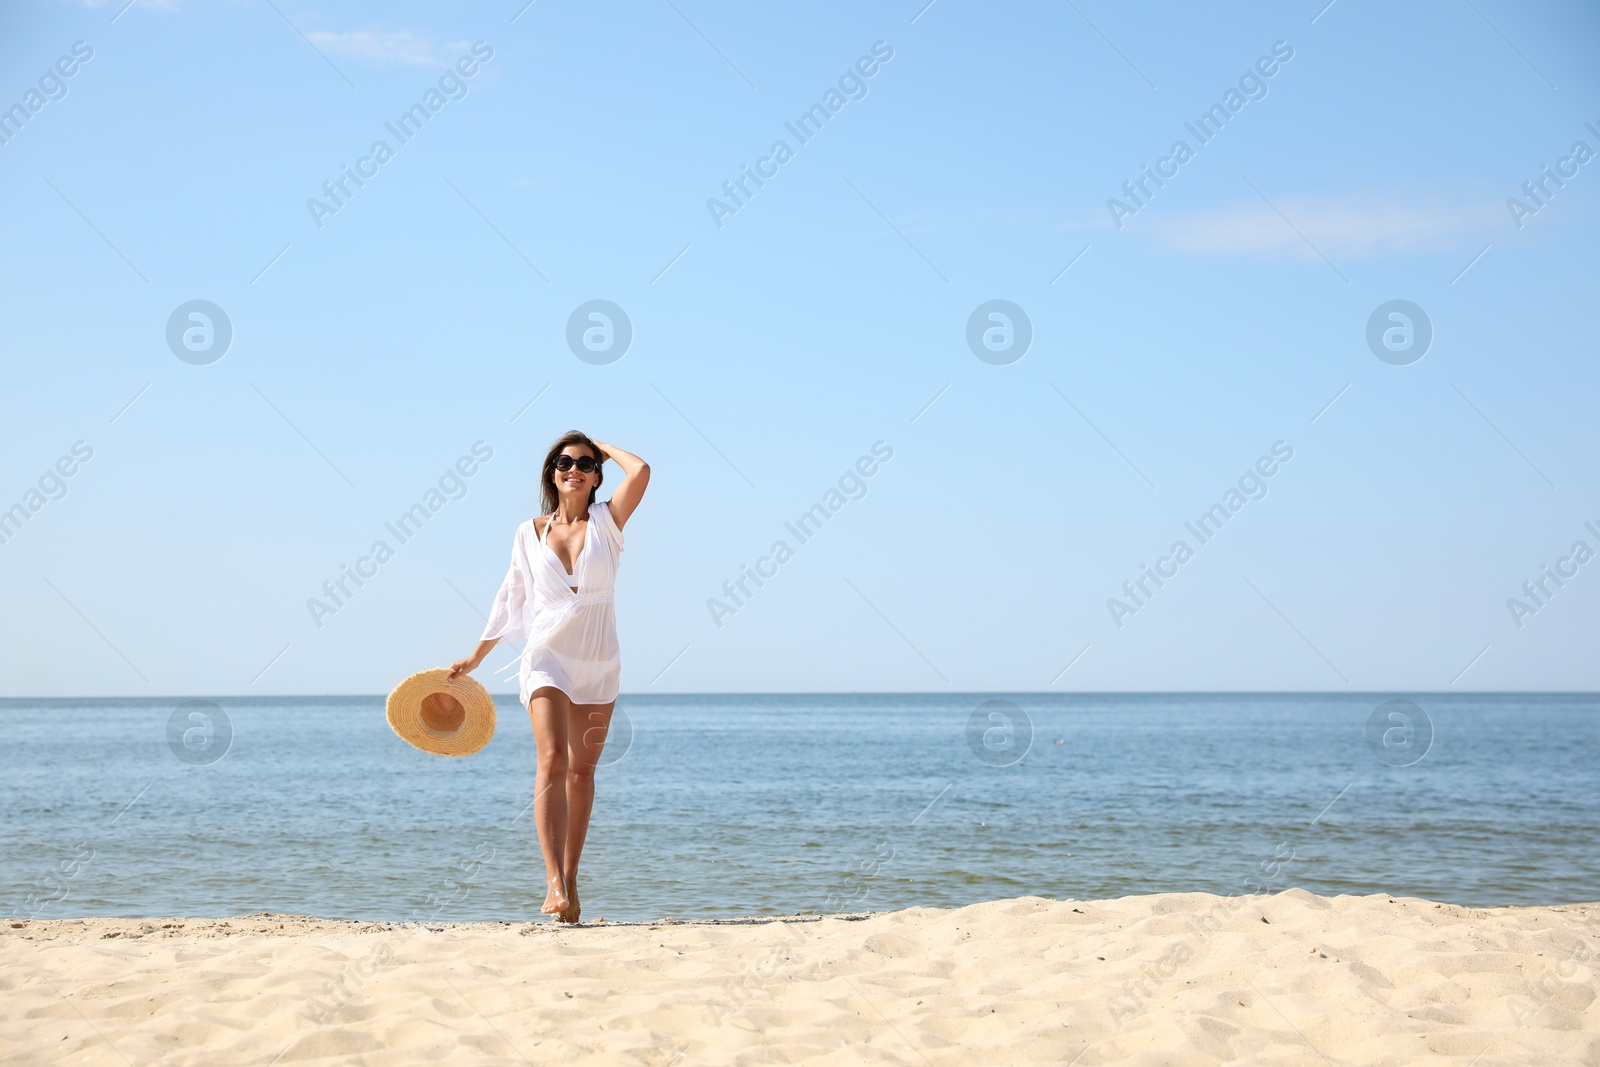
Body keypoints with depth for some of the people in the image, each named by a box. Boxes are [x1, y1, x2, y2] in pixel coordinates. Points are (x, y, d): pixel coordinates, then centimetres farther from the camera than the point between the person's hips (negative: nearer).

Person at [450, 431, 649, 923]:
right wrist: (476, 656, 18)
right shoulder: (529, 534, 3)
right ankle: (554, 883, -27)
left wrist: (604, 448, 1)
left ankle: (570, 880, 17)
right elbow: (510, 599, 13)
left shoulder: (606, 523, 0)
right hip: (547, 659, -1)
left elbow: (641, 472, -17)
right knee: (552, 759, -19)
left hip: (598, 663, 1)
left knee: (581, 770, 7)